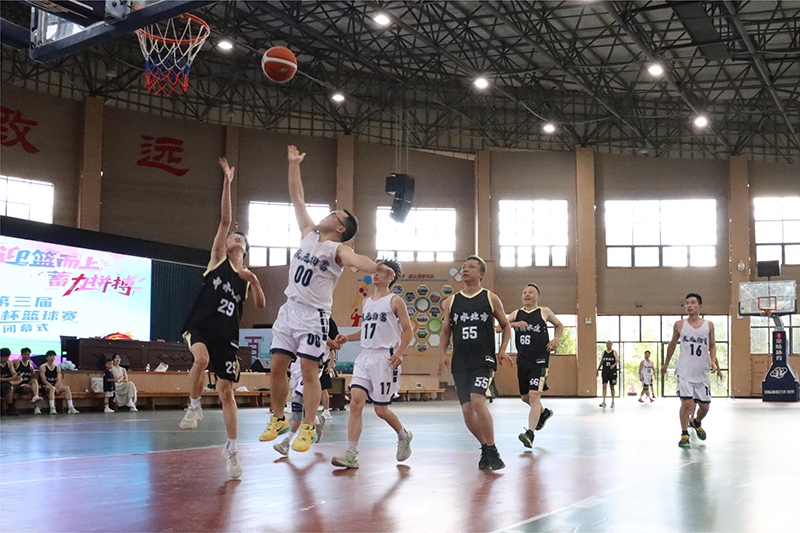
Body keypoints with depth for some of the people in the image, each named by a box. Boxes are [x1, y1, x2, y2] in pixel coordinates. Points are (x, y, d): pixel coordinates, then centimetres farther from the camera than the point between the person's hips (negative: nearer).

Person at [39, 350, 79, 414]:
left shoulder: (58, 368, 13)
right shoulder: (42, 367, -2)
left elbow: (59, 380, 3)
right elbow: (44, 381, -12)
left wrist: (55, 387, -18)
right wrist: (53, 387, -21)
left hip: (55, 386, 5)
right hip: (45, 387, -5)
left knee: (66, 387, -20)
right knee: (52, 388, -38)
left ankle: (70, 408, -29)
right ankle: (52, 409, -47)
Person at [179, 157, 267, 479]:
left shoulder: (248, 276, 15)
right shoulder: (218, 259, 6)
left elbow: (261, 306, 6)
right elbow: (224, 219, -2)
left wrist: (254, 281, -10)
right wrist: (227, 181, -9)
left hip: (226, 335, 3)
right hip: (200, 327, -3)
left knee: (226, 392, 1)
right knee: (201, 358, -36)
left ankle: (231, 448, 11)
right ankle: (194, 407, -12)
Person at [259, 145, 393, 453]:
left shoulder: (338, 250, -8)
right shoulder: (309, 234, 11)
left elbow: (356, 260, -30)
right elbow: (297, 199, 17)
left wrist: (376, 268, -51)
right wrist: (294, 165, 17)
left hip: (313, 315, -6)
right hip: (289, 309, 6)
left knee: (309, 372, -7)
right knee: (277, 368, 7)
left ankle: (308, 428, 0)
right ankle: (278, 419, 22)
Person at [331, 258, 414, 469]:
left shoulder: (395, 301, -2)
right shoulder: (367, 302, 17)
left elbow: (408, 331, -4)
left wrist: (400, 353, -17)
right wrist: (346, 337, 11)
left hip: (385, 357, -6)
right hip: (365, 356, 6)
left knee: (381, 409, 0)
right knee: (355, 402, -9)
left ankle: (404, 436, 30)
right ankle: (351, 455, -11)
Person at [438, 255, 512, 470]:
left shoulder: (491, 299, 4)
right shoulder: (451, 302, 11)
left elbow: (506, 326, 12)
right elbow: (446, 330, 19)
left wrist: (502, 351, -2)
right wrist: (443, 353, 3)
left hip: (484, 359, -4)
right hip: (460, 361, 4)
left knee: (477, 400, -22)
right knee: (466, 409, 1)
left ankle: (492, 451, -10)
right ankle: (485, 448, 22)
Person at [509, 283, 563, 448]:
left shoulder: (544, 312, 5)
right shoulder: (516, 314, 10)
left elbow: (559, 325, 19)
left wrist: (556, 339, 1)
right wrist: (514, 324, -17)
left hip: (539, 360, -5)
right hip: (522, 361, 5)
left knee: (534, 396, -18)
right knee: (525, 397, 17)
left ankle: (530, 434, -22)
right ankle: (544, 412, 46)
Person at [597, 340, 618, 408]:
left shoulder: (614, 352, 1)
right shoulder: (604, 352, 10)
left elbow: (617, 360, -9)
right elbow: (601, 362, 16)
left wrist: (614, 365, -29)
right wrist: (598, 370, 14)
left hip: (612, 372, -2)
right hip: (605, 371, 2)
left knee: (612, 387, 7)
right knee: (604, 386, -9)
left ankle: (612, 402, 17)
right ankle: (604, 402, -12)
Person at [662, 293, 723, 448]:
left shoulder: (709, 325, 4)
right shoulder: (679, 325, 1)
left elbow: (712, 346, 11)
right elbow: (672, 344, 15)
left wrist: (713, 361, -7)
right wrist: (666, 363, 22)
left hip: (702, 373, 2)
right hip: (685, 372, -2)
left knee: (704, 406, 7)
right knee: (686, 402, -14)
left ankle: (696, 422, 39)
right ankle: (684, 435, 1)